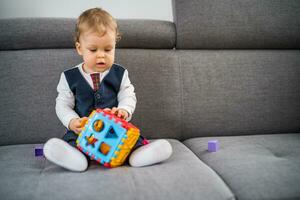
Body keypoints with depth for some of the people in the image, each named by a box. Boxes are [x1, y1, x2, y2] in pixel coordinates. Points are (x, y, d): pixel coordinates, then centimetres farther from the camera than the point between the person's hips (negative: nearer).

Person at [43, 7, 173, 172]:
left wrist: (124, 110, -21)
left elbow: (128, 97, 4)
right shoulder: (70, 77, 4)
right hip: (82, 130, -1)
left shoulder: (120, 74, 5)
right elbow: (63, 105, 6)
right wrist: (72, 121, -15)